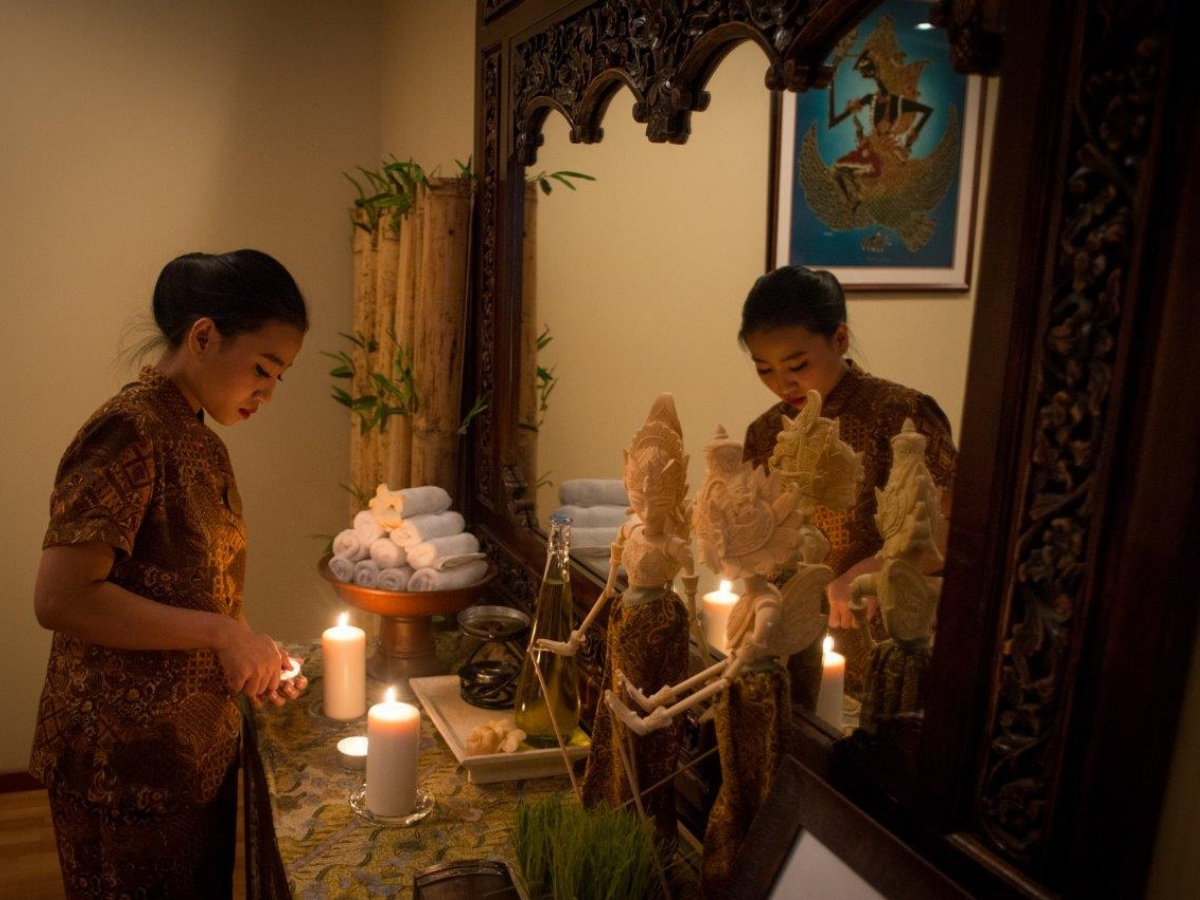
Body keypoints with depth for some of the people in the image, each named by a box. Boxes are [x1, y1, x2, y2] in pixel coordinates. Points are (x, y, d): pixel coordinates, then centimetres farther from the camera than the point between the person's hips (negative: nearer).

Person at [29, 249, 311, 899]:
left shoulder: (201, 442, 8)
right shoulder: (127, 432, -19)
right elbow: (58, 599, -25)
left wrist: (255, 658, 0)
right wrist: (222, 633, -24)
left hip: (200, 751, 8)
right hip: (125, 764, -8)